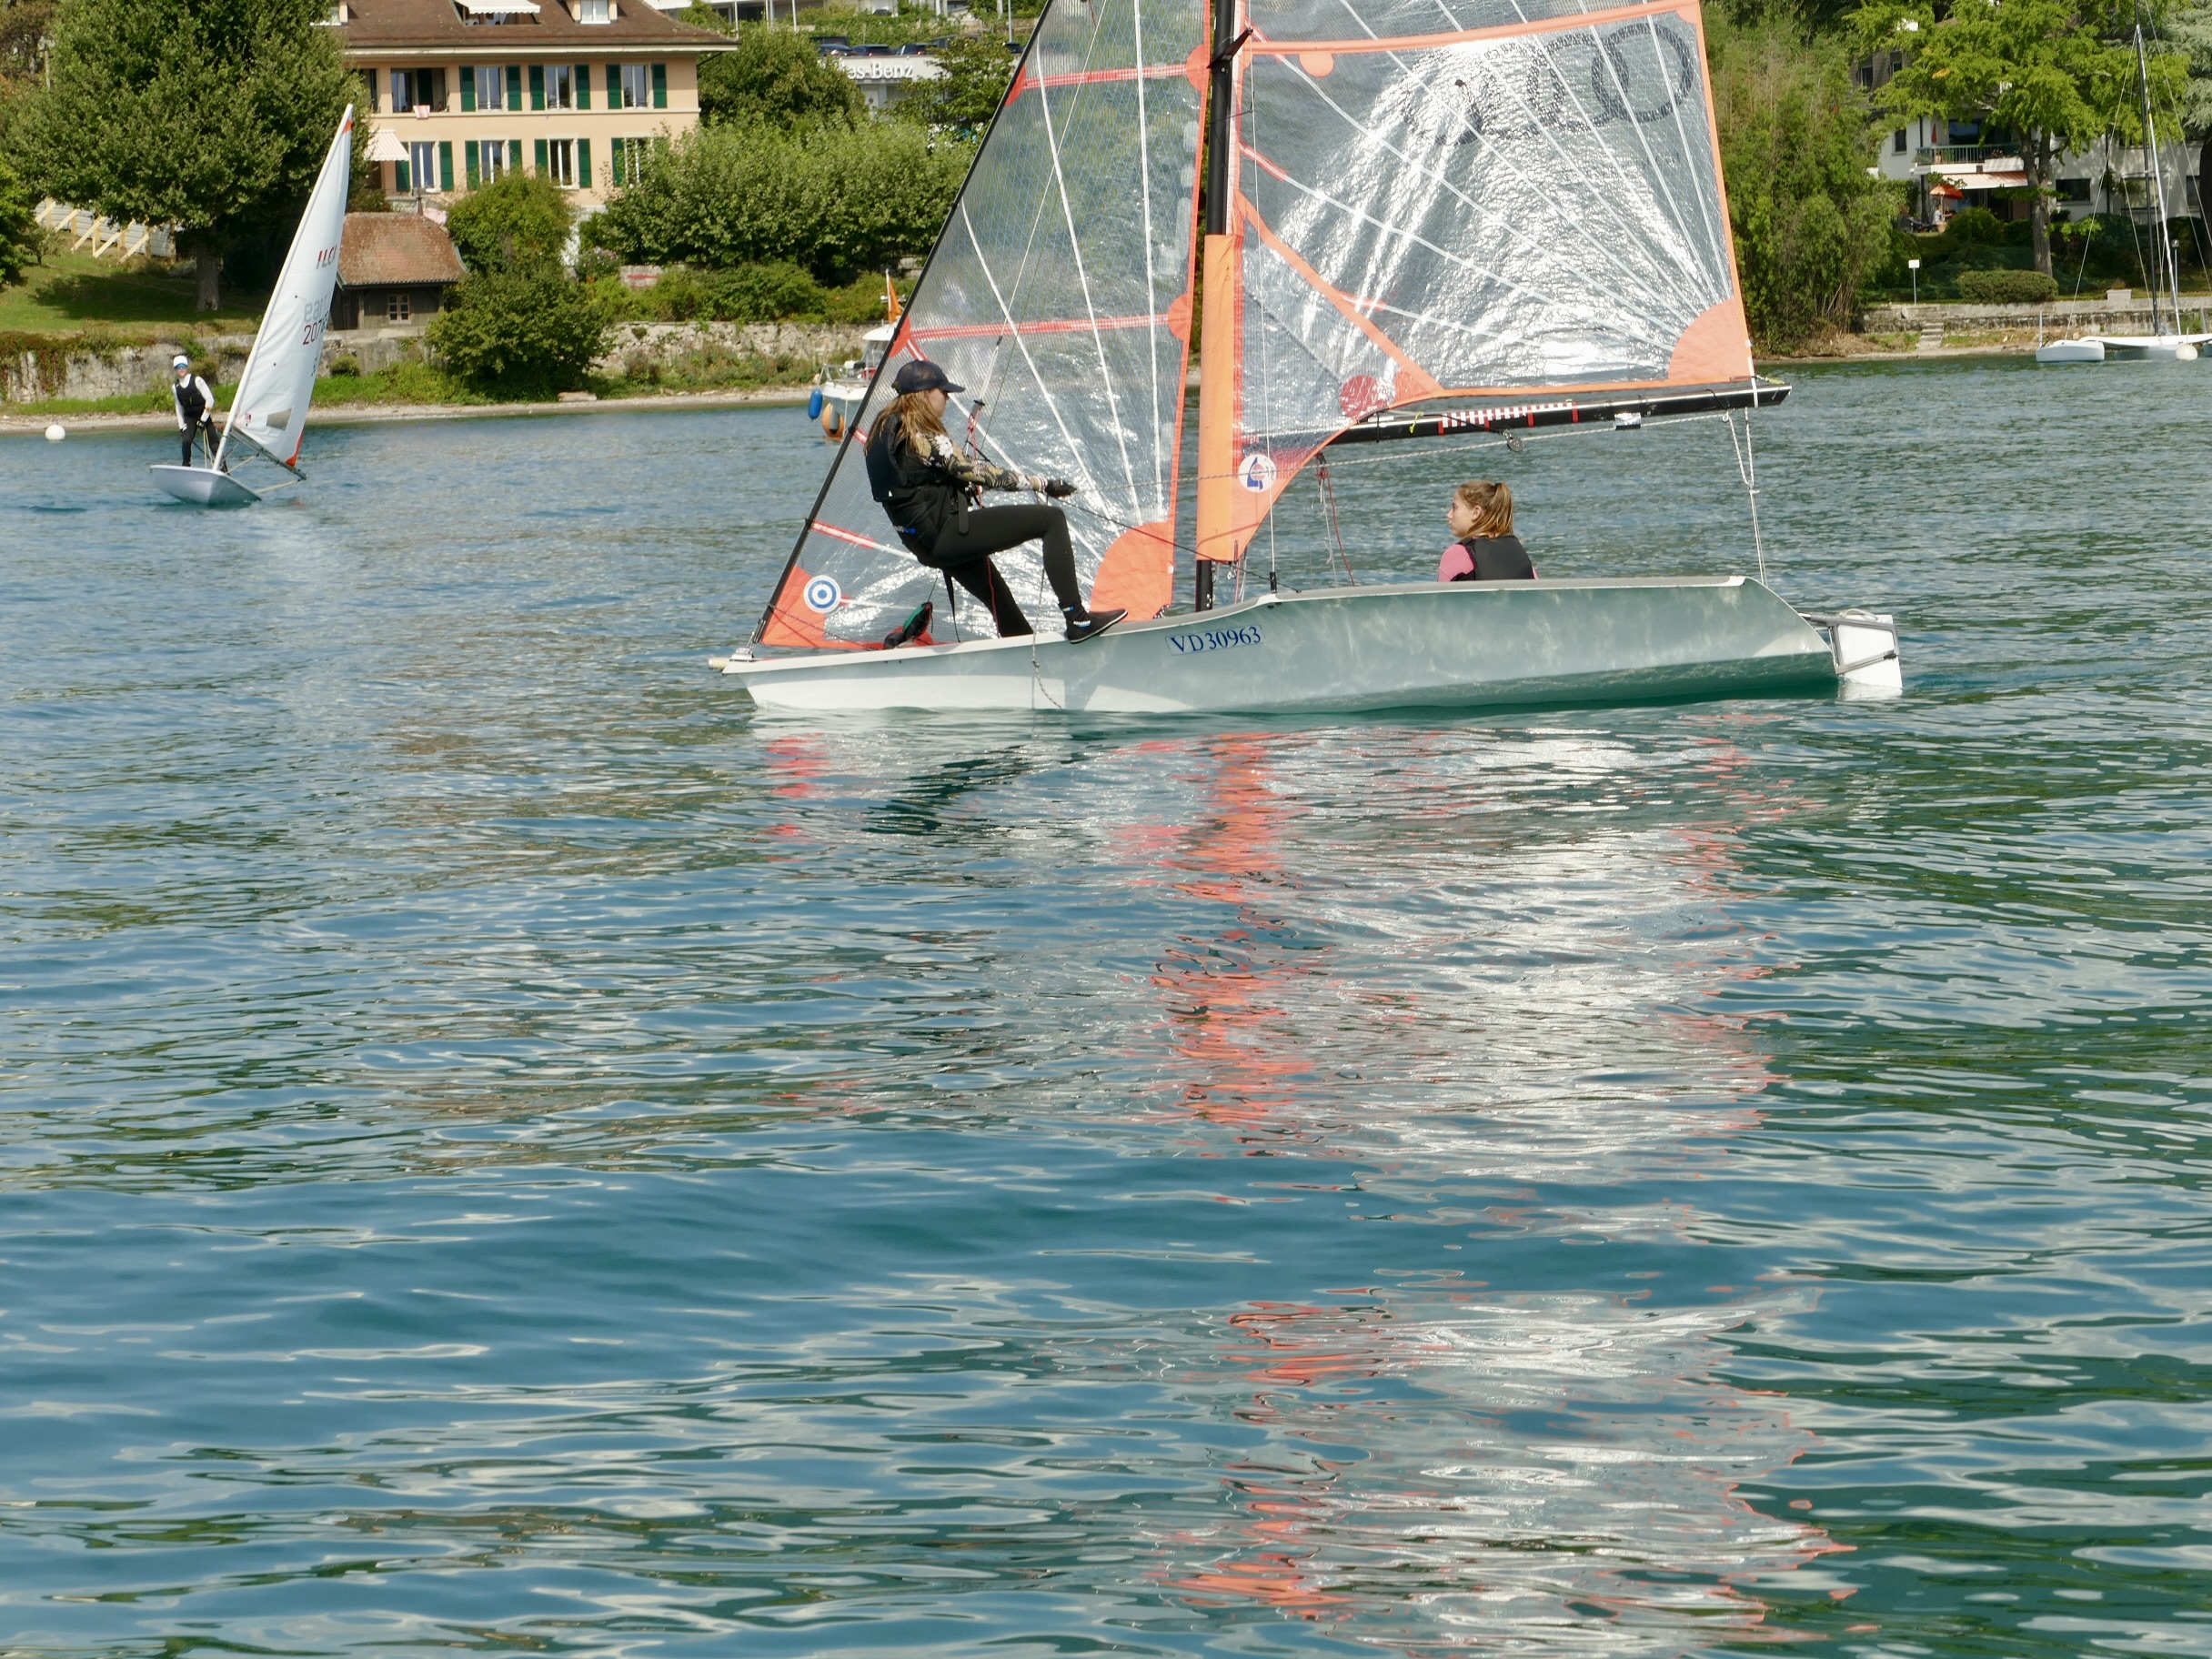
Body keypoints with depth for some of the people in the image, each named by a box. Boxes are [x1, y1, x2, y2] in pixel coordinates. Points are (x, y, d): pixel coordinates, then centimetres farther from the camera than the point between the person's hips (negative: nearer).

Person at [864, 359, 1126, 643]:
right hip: (945, 532, -10)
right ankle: (1077, 619, -13)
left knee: (997, 597, 26)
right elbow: (976, 472, -18)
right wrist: (1043, 484, -13)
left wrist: (967, 488, 22)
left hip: (922, 542, 10)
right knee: (1052, 520, -10)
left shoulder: (885, 430, 10)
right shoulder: (923, 437, -18)